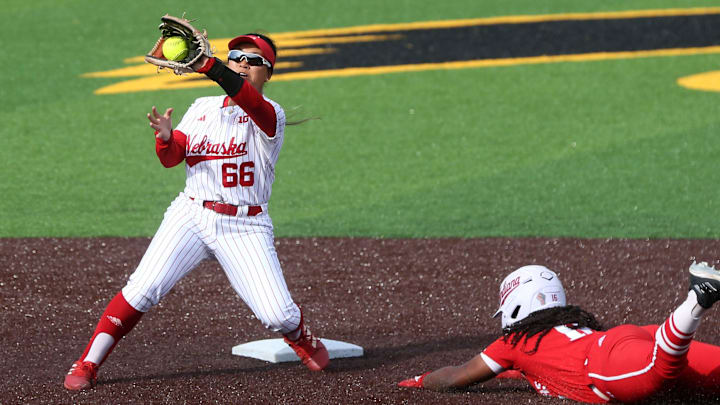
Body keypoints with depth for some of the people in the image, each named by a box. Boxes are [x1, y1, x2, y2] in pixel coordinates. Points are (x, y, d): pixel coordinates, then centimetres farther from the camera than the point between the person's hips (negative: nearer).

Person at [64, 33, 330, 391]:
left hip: (245, 227, -3)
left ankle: (300, 337, 26)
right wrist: (165, 136, -20)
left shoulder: (269, 114, -3)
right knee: (143, 288, -17)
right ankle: (87, 365, -9)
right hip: (191, 215, 3)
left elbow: (249, 102, -27)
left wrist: (205, 63, -43)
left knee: (277, 315, -11)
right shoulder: (202, 108, 13)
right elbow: (171, 157, 6)